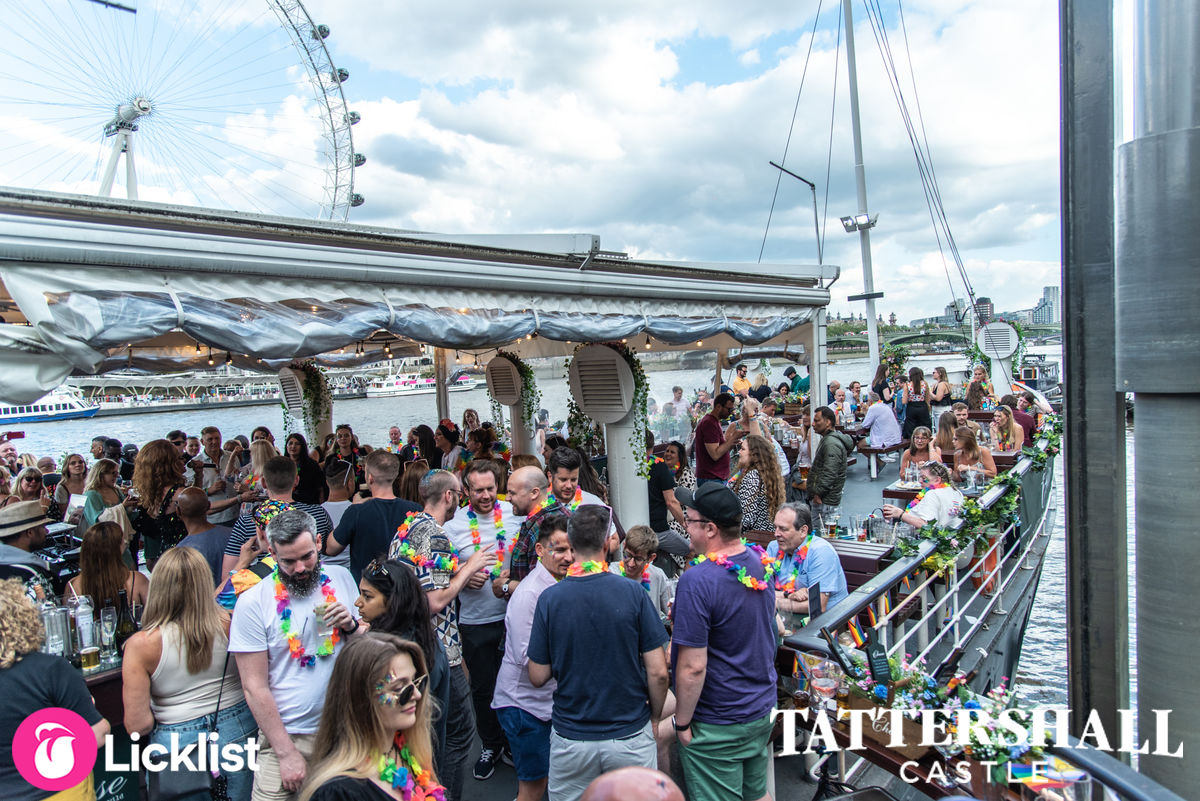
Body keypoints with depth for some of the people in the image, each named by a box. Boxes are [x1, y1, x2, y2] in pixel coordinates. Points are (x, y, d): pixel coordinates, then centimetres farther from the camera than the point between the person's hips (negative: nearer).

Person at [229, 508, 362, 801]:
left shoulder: (341, 577, 1)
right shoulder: (252, 602, -10)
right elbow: (255, 687, -10)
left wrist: (351, 625, -11)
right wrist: (286, 753, -11)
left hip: (345, 729, 3)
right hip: (288, 736, -2)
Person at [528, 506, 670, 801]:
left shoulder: (550, 598, -12)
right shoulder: (633, 593, -14)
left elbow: (538, 676, -5)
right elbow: (658, 672, -11)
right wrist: (654, 717, 6)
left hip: (570, 739, 1)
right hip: (630, 736, -1)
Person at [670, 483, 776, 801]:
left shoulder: (697, 582, -29)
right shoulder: (758, 561, -3)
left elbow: (693, 667, -26)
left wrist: (682, 722, -12)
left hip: (718, 725, -7)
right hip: (762, 709, 7)